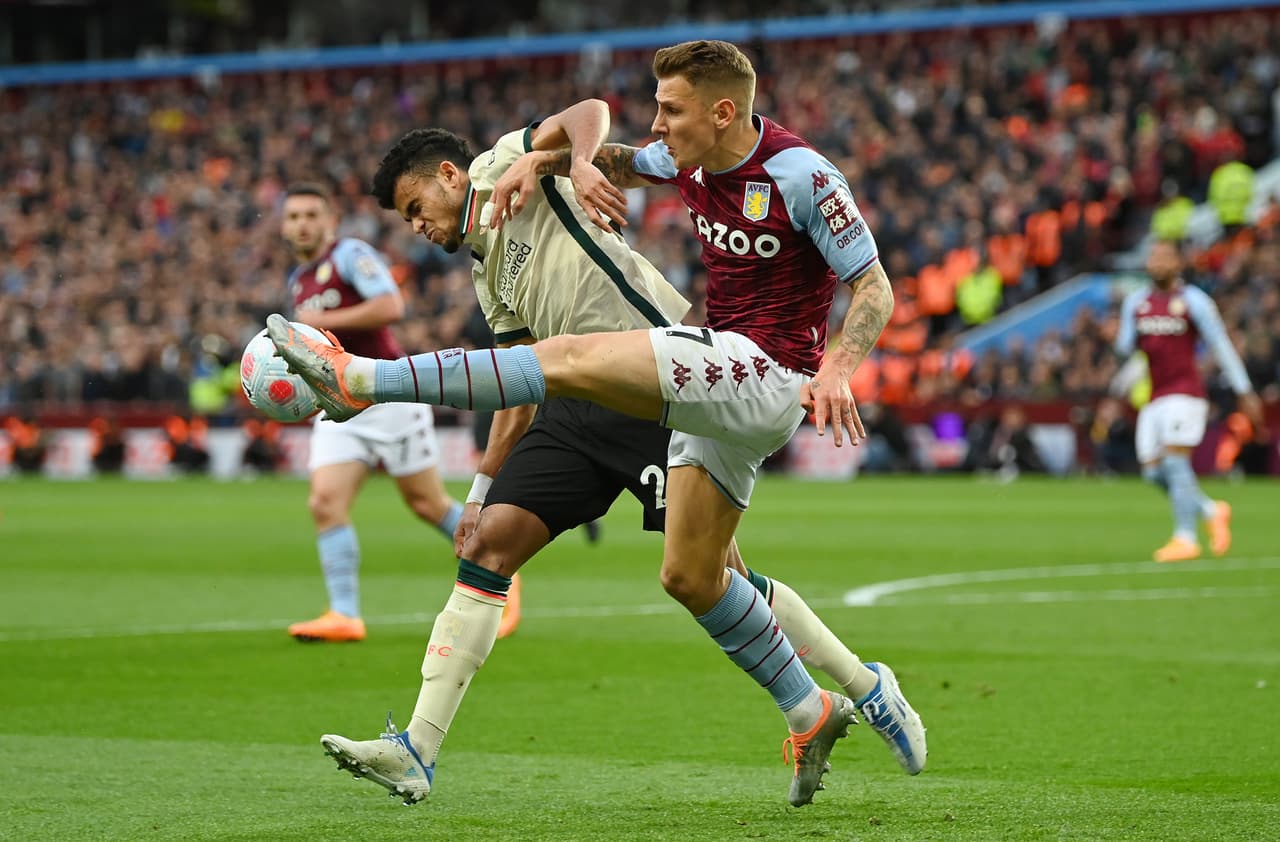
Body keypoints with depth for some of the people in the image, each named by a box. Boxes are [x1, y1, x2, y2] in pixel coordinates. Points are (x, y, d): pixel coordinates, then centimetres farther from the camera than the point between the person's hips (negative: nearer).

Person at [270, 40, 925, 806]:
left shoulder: (800, 174, -12)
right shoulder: (691, 161, 10)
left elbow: (875, 287, -12)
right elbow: (617, 159, 29)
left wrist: (838, 368, -29)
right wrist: (546, 161, 8)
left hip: (768, 372, -9)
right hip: (719, 382, 9)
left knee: (571, 358, -21)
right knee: (691, 575, 10)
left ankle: (361, 381, -24)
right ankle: (813, 714, 21)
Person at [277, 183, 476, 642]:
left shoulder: (352, 255, -9)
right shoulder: (298, 279, 17)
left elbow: (391, 307, -25)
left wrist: (323, 321, -21)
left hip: (388, 394, -7)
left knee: (427, 502, 1)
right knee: (325, 502, -12)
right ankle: (345, 616, -14)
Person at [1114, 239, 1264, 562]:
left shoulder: (1193, 301, -3)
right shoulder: (1136, 302, 13)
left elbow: (1222, 347, -1)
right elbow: (1125, 348, 14)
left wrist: (1245, 393, -1)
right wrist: (1120, 338, -11)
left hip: (1184, 393, -6)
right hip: (1154, 398, 6)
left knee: (1175, 461, -16)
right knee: (1153, 471, 2)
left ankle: (1186, 539, -11)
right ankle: (1212, 511, 21)